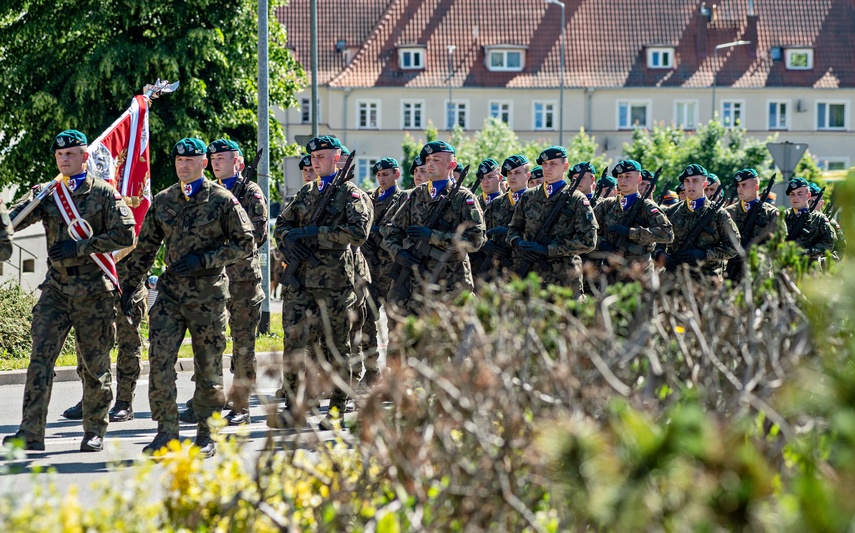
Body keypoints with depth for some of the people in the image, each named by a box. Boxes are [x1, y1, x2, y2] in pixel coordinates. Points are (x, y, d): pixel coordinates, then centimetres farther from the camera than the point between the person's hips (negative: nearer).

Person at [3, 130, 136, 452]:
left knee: (95, 362, 4)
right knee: (41, 356, -8)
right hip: (56, 287, 3)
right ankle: (31, 432, -11)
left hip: (93, 290, -3)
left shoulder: (104, 193, 1)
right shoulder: (46, 193, 10)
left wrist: (80, 247, -14)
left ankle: (95, 431, 17)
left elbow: (125, 234, -8)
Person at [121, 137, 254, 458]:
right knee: (160, 360, -7)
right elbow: (145, 247, 17)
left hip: (208, 294, -3)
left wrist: (204, 260, -14)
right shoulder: (163, 201, 10)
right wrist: (129, 285, 13)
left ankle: (206, 437, 12)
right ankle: (167, 431, 1)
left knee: (208, 368, 3)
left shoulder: (222, 200, -2)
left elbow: (246, 244, -5)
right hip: (171, 291, 3)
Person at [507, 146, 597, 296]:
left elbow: (588, 241, -8)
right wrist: (518, 243, -4)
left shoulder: (577, 200, 0)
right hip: (531, 275, 4)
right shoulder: (529, 197, 13)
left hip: (565, 279, -4)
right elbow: (513, 228, 21)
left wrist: (548, 249, -13)